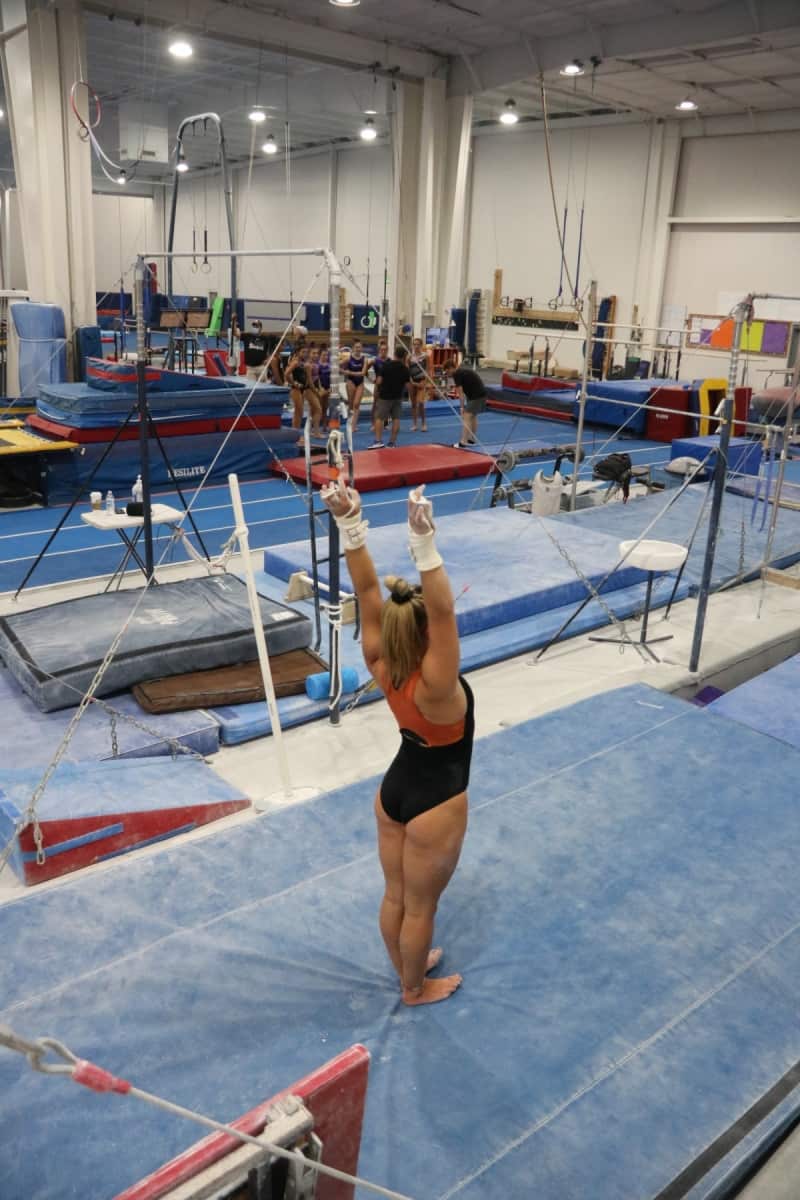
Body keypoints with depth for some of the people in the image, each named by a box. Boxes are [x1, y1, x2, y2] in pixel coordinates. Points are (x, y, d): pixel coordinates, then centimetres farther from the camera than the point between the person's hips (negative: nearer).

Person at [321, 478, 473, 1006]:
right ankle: (416, 988, 40)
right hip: (435, 804, -6)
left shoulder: (381, 665, -17)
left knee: (395, 896, 24)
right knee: (420, 906, 17)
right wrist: (426, 545, -56)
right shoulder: (434, 684, -33)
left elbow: (367, 591, -21)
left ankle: (408, 966, 49)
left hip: (394, 790, 6)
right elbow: (445, 609, -47)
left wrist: (351, 527, -29)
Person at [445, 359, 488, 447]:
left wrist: (462, 407, -6)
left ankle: (463, 442, -15)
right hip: (481, 394, 10)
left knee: (466, 417, -10)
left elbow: (461, 392, -10)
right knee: (473, 416, 20)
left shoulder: (457, 374, -9)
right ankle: (472, 439, 28)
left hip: (476, 395, -10)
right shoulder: (463, 370, 20)